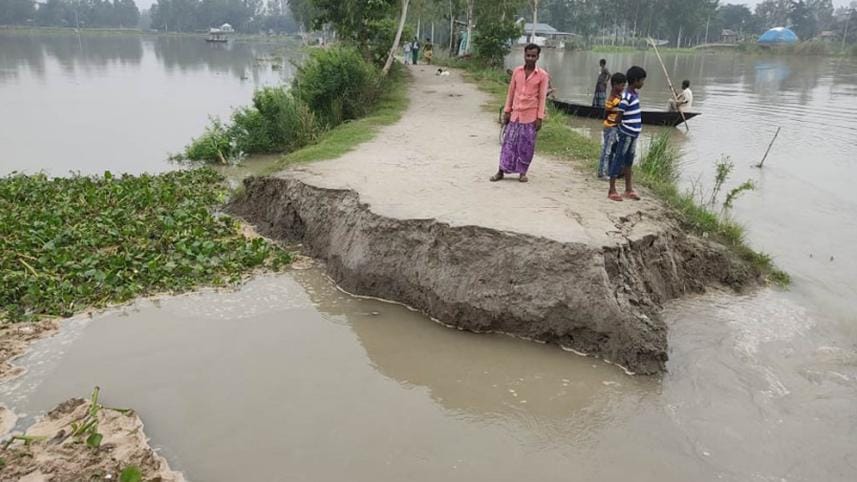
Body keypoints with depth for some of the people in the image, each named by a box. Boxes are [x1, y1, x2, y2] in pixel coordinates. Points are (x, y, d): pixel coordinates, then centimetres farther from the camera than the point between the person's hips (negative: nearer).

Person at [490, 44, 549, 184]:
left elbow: (542, 97, -4)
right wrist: (507, 111, 5)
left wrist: (539, 118, -8)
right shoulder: (517, 71, 4)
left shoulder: (542, 75, -4)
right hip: (515, 113, 2)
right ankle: (501, 171, 10)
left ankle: (522, 172, 16)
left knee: (526, 145, 3)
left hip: (530, 116, -2)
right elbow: (511, 92, 9)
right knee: (509, 142, 4)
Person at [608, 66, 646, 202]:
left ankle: (629, 190, 24)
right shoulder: (627, 97, -18)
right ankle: (612, 190, 6)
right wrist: (620, 133, -10)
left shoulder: (635, 94, 10)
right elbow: (619, 117, -16)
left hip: (634, 134, 9)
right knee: (618, 160, -1)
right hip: (626, 134, -9)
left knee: (629, 161, 15)